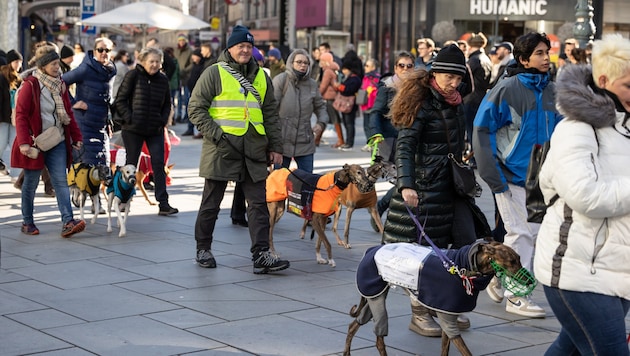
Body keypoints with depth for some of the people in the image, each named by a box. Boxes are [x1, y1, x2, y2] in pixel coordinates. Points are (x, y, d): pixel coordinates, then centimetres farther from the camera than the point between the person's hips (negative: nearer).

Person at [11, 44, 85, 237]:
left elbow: (68, 113, 16)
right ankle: (27, 222, 21)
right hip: (35, 143, -5)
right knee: (31, 183, 7)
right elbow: (21, 115, -13)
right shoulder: (30, 85, -10)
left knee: (61, 181, -6)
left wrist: (76, 137, 12)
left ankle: (68, 222, -15)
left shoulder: (60, 85, 9)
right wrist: (24, 142, -22)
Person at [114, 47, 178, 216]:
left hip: (155, 130, 3)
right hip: (133, 129, -3)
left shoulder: (163, 80, 7)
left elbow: (167, 104, 18)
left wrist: (163, 120, 3)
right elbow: (120, 100, -4)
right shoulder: (133, 76, -5)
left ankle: (163, 203, -3)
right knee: (130, 164, 5)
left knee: (159, 164, -3)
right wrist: (129, 118, -13)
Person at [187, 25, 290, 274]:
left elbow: (271, 114, 18)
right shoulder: (215, 73, -2)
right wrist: (216, 135, -13)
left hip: (254, 150, 4)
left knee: (259, 204, -1)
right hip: (222, 150, -4)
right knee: (211, 202, 7)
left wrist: (275, 146, 12)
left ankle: (261, 255, -2)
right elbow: (196, 108, -5)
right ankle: (203, 249, 22)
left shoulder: (261, 77, 14)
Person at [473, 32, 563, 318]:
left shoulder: (551, 91, 6)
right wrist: (493, 176, -14)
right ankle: (515, 296, 7)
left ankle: (500, 281, 30)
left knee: (531, 231, 11)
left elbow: (559, 130, 16)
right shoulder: (507, 89, -12)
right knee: (520, 233, -4)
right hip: (511, 174, -6)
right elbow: (482, 130, -11)